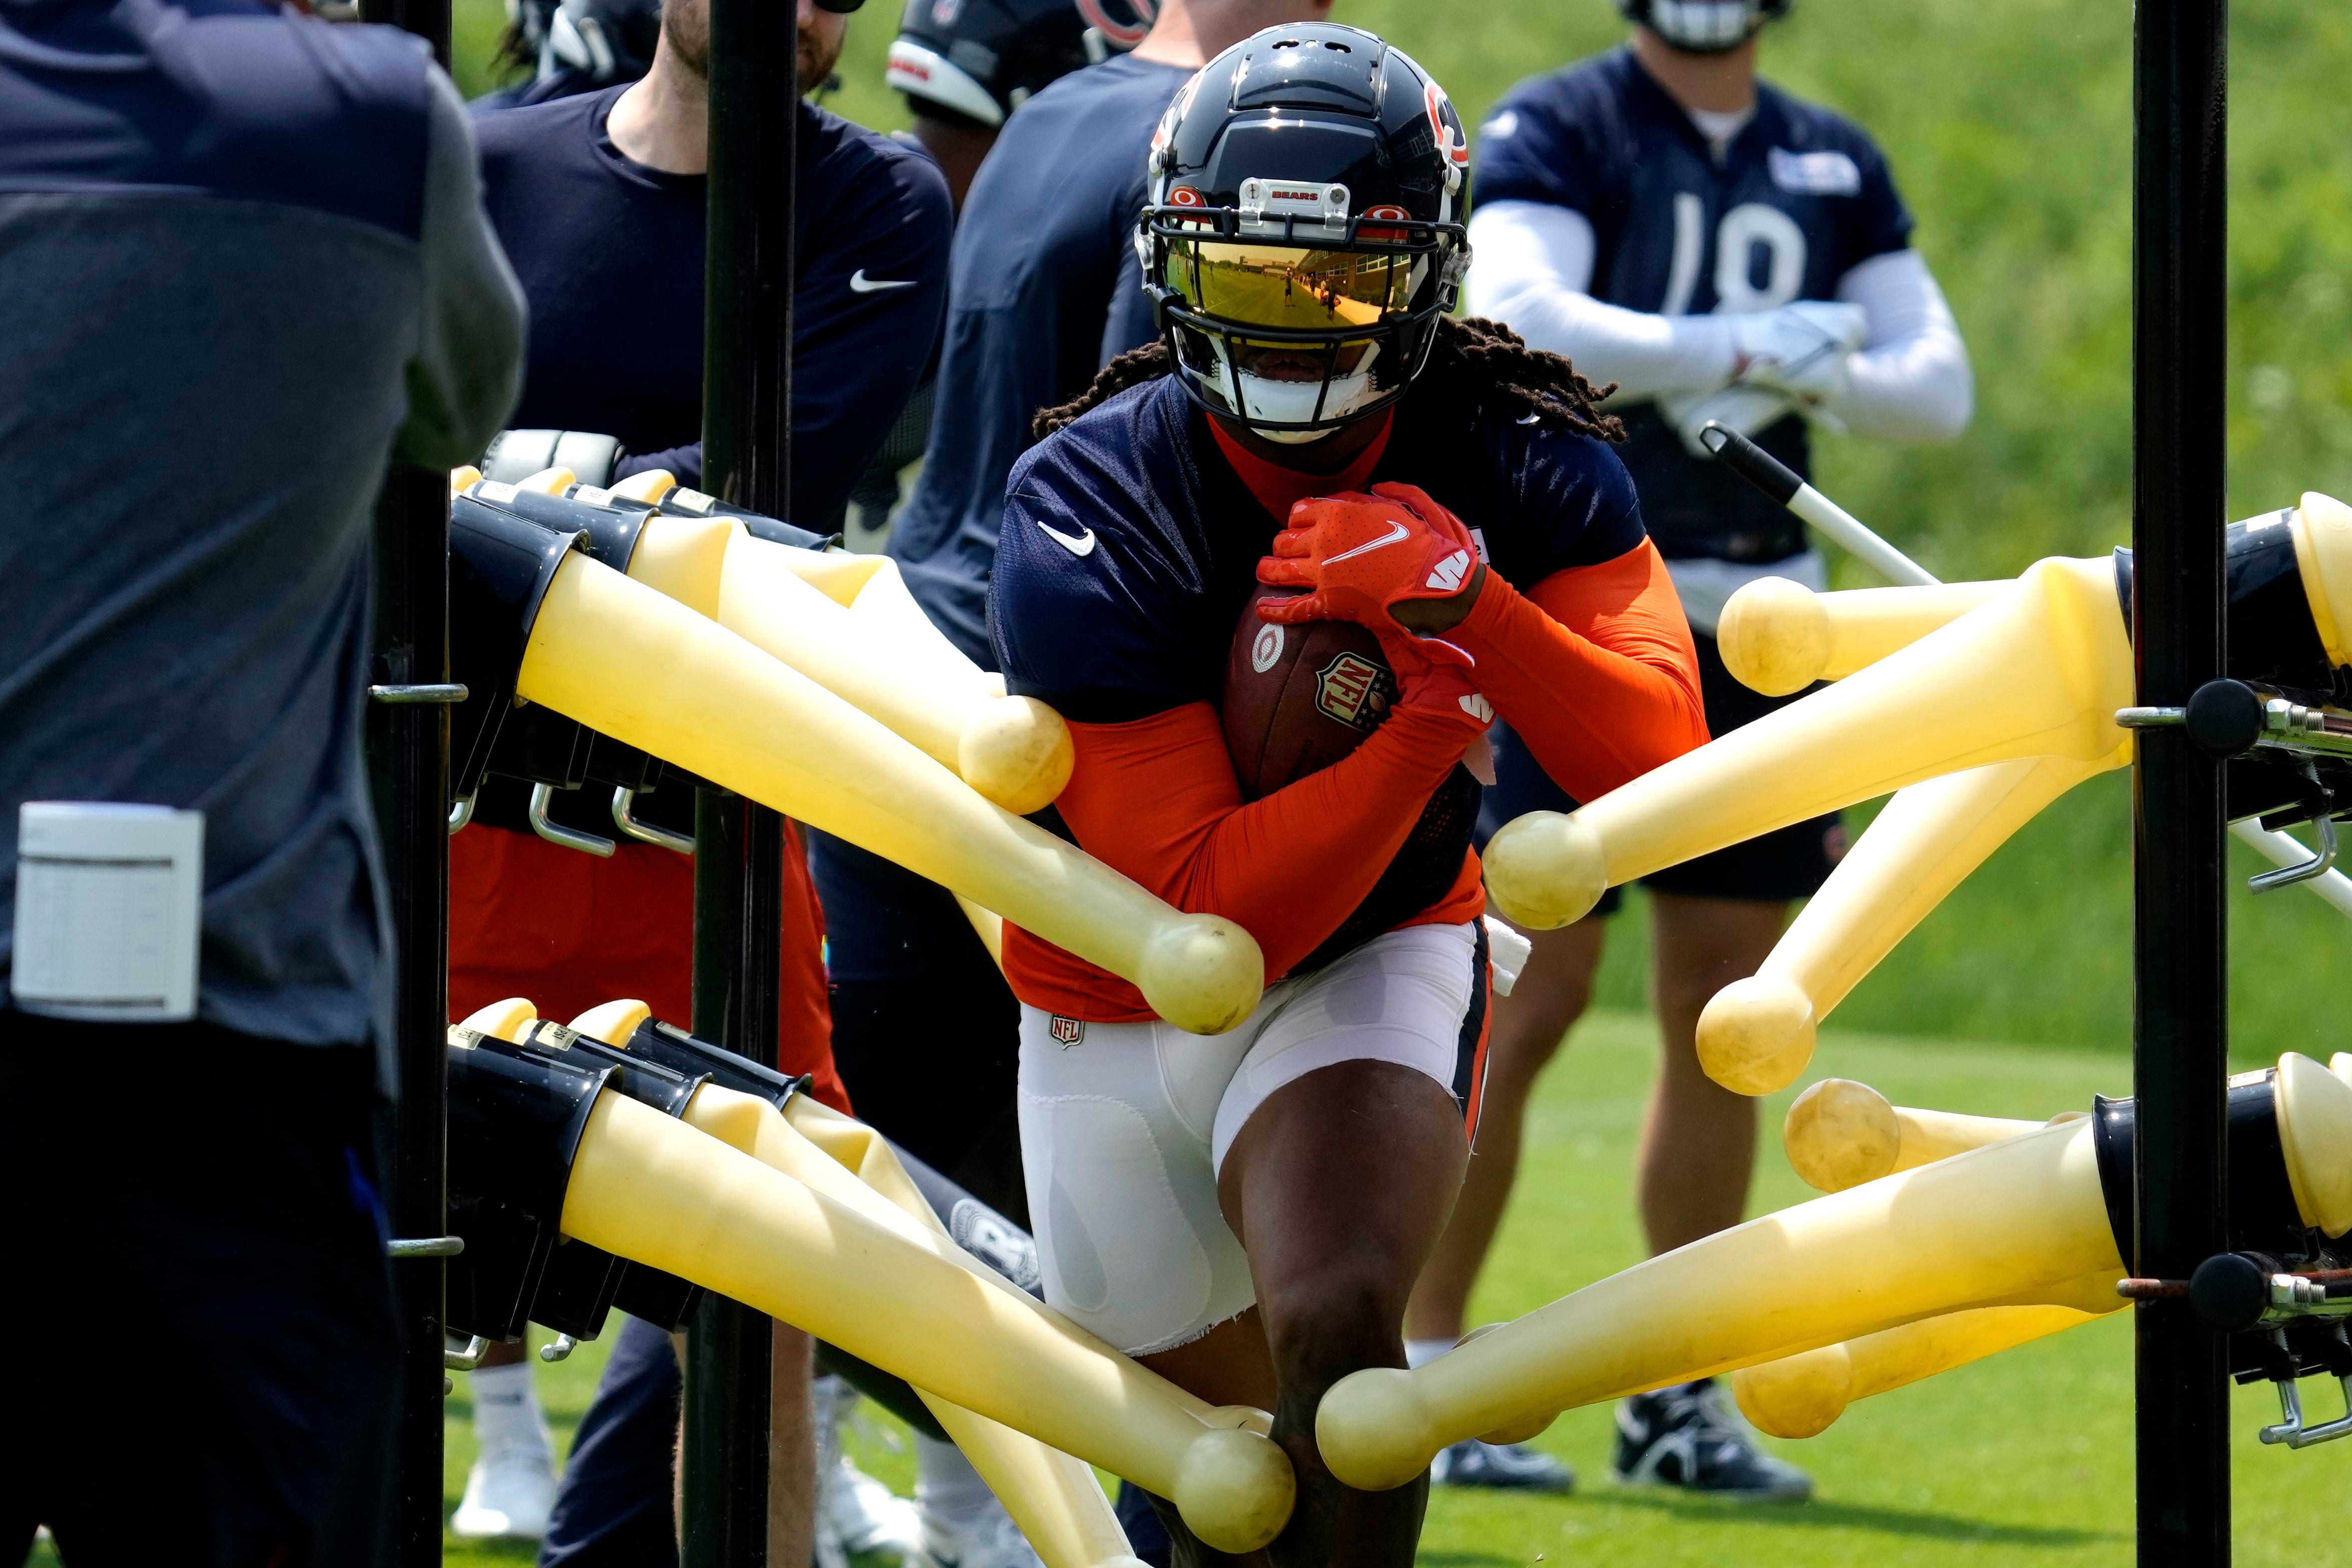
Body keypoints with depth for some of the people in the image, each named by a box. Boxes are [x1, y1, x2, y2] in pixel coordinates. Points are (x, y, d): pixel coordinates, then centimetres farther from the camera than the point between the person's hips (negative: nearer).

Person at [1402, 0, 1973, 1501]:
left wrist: (1817, 374, -14)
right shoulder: (1557, 131, -3)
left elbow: (1940, 385, 7)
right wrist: (1729, 348, -25)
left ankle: (1680, 1397, 14)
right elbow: (1517, 321, -21)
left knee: (1729, 1011, 7)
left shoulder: (1837, 165, 13)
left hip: (1756, 627, 5)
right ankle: (1421, 1373, 0)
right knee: (1528, 997, -7)